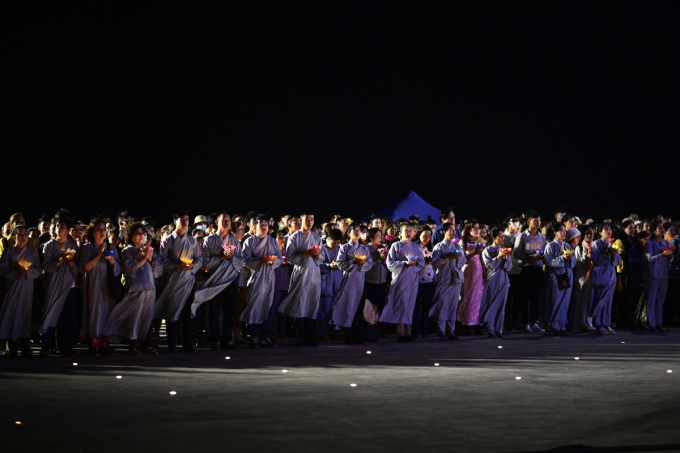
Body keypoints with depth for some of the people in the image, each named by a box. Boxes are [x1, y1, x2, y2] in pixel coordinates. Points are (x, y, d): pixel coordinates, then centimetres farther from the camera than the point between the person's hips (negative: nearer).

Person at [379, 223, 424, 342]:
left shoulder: (416, 247, 13)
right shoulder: (396, 246, 2)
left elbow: (422, 262, 9)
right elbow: (390, 263, -5)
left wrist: (416, 262, -13)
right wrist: (405, 263, -16)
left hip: (412, 279, 3)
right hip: (400, 278, -3)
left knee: (410, 305, 3)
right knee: (401, 304, -7)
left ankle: (407, 332, 6)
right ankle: (400, 333, -5)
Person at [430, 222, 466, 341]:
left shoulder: (457, 246, 16)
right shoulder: (439, 246, 1)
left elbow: (464, 260, 10)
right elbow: (435, 262, -10)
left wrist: (458, 257, -11)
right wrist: (449, 257, -16)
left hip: (456, 278, 4)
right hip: (443, 279, -4)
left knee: (453, 304, 3)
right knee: (442, 304, -5)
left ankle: (451, 330, 6)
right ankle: (442, 331, -2)